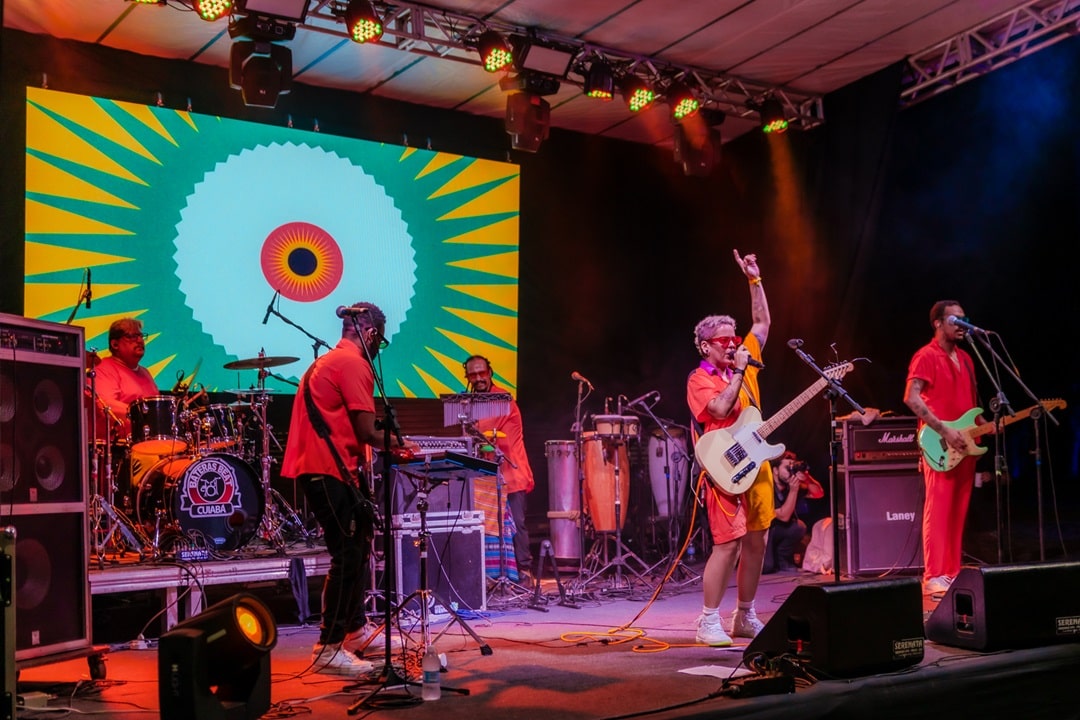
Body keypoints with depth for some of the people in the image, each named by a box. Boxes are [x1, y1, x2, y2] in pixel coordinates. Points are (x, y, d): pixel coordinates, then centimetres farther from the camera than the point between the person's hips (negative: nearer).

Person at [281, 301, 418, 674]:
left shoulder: (325, 361, 20)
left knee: (355, 546, 19)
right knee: (348, 556, -7)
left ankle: (355, 629, 29)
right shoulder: (354, 364, -11)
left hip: (315, 468, 11)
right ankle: (329, 648, -5)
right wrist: (399, 442, 2)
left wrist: (389, 441, 17)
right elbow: (367, 432, -16)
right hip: (330, 472, -11)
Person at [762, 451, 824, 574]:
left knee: (798, 526, -24)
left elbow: (818, 493, -9)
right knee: (765, 567, -26)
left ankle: (781, 559, -1)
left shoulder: (791, 485, -7)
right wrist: (793, 491, -34)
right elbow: (784, 517, -29)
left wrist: (806, 478, -26)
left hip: (775, 529, 6)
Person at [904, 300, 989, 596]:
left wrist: (985, 424, 8)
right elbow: (911, 398, -18)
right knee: (938, 510, -9)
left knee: (958, 512, 9)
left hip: (965, 445, 8)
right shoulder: (926, 356, -7)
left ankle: (952, 572, 16)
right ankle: (934, 577, -7)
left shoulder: (965, 358, 19)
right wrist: (944, 430, -21)